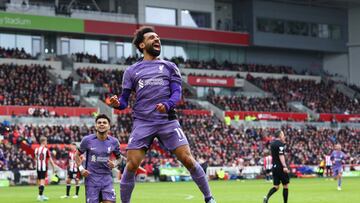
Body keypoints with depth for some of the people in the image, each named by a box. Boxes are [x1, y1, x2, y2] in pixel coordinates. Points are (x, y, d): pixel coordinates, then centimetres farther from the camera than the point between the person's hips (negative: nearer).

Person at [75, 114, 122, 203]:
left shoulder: (114, 142, 1)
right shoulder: (87, 140, -4)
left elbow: (119, 158, 16)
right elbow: (77, 155, 9)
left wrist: (114, 164, -6)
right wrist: (81, 168, -6)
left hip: (107, 178, 1)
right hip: (91, 178, -1)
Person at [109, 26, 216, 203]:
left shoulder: (169, 67, 15)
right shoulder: (131, 71, 14)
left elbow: (177, 92, 3)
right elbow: (124, 100, 11)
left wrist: (167, 104, -19)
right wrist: (117, 103, -14)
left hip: (168, 121, 0)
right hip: (142, 122, 0)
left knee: (188, 160, -8)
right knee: (131, 166, -10)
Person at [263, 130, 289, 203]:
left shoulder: (272, 143, 13)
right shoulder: (280, 144, -12)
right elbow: (281, 155, -23)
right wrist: (284, 166, -29)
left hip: (274, 167, 8)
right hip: (280, 167, -8)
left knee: (276, 186, 8)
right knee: (286, 186, 4)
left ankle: (267, 197, -16)